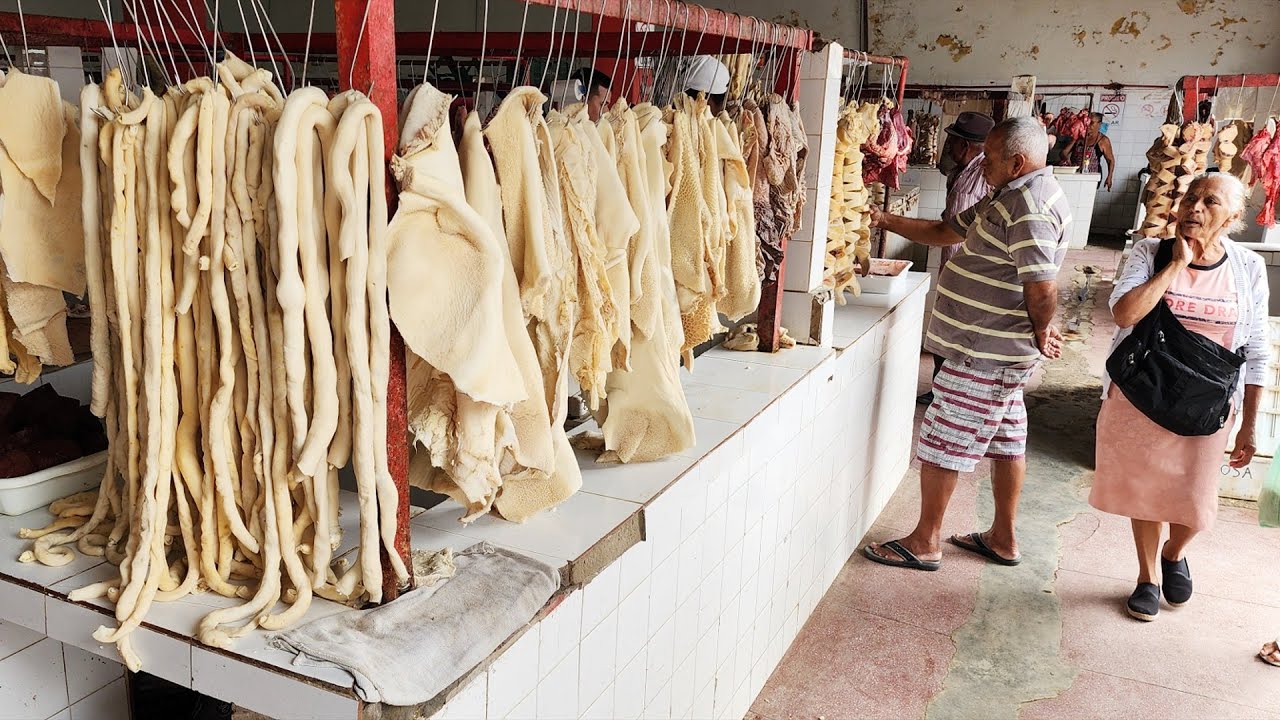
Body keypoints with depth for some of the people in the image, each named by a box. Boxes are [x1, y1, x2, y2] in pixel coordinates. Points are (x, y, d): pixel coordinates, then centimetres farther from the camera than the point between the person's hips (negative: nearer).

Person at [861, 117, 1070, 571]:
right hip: (1003, 352, 11)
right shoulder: (1009, 198, 13)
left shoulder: (1030, 208, -22)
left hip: (985, 352, -11)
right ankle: (1003, 539, 31)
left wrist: (1040, 334, -10)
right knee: (1006, 439, 17)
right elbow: (946, 232, 18)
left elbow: (1042, 287, -27)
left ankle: (925, 542, 12)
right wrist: (887, 222, 9)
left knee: (941, 440, -1)